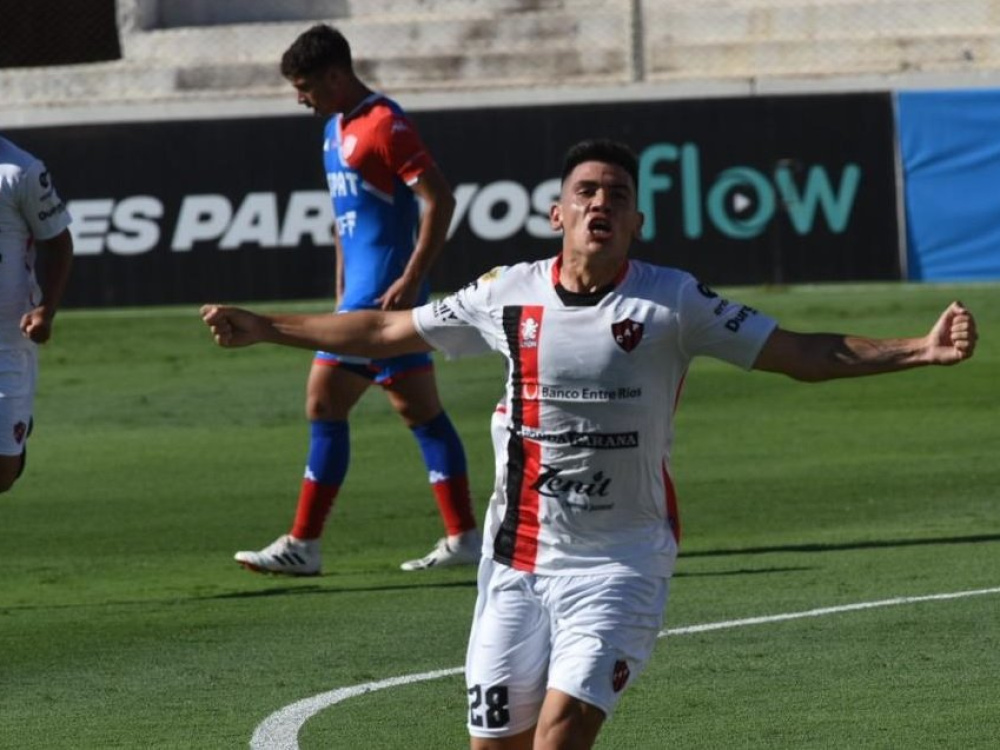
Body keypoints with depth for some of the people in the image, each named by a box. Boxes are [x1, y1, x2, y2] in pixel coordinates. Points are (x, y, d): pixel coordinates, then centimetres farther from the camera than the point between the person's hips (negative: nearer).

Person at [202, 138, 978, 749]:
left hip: (620, 561, -3)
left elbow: (804, 353, -5)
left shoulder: (673, 302, -5)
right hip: (516, 560, 3)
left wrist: (921, 350, -18)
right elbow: (387, 331, 16)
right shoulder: (508, 295, 3)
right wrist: (265, 327, 19)